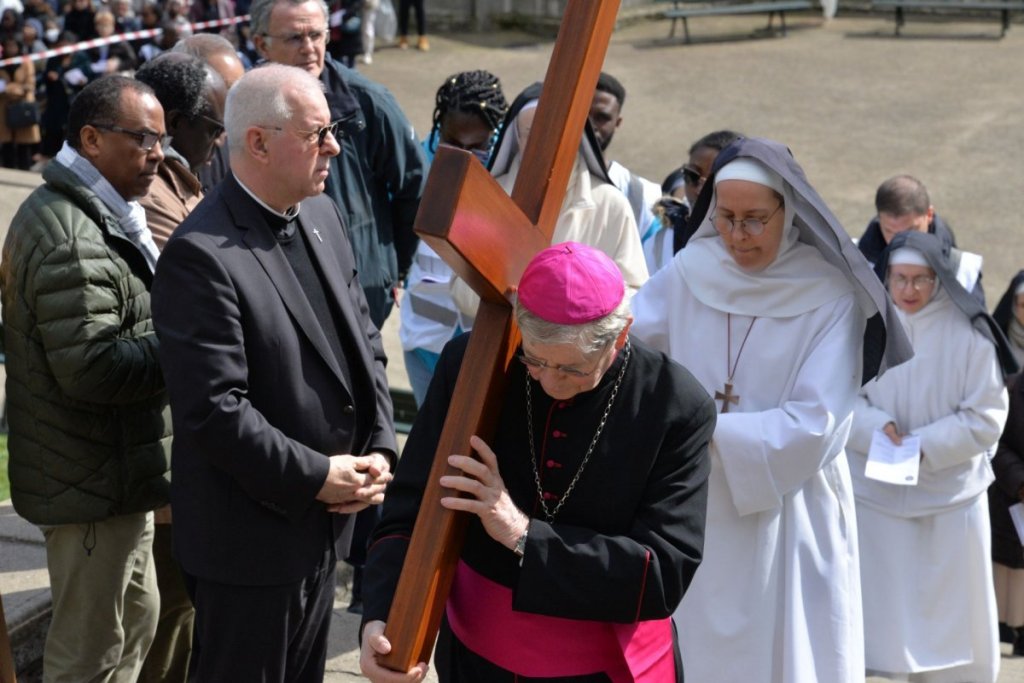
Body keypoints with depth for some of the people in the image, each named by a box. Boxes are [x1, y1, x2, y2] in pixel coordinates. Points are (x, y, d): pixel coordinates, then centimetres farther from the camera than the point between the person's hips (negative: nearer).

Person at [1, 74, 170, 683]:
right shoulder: (71, 237, -22)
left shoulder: (101, 215, 12)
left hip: (116, 472, 11)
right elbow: (91, 367, -28)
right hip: (93, 481, -11)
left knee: (136, 615, 22)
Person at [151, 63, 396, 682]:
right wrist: (315, 476, -18)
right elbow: (213, 410, -25)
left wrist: (379, 449, -1)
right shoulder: (202, 255, -22)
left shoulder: (322, 215, 5)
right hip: (251, 539, -8)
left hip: (325, 525, 8)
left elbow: (364, 343, 11)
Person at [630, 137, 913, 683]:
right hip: (691, 516, 3)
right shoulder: (689, 272, 0)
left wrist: (709, 432, -22)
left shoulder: (830, 298, -10)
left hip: (784, 522, -3)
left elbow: (815, 427, -16)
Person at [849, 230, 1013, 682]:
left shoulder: (968, 333, -9)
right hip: (876, 494, 1)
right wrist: (877, 426, -19)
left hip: (951, 496, -1)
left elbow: (986, 417, -8)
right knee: (881, 607, 10)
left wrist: (924, 445, -19)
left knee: (951, 613, 10)